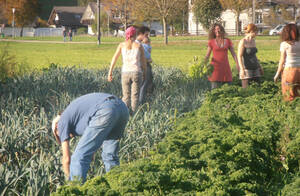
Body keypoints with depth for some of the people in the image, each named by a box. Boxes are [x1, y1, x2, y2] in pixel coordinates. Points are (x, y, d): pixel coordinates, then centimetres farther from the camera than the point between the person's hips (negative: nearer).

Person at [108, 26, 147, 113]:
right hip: (137, 72, -1)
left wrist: (110, 72, 2)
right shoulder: (139, 46, 3)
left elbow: (114, 58, 2)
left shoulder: (122, 45, 6)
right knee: (135, 96, 3)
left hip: (126, 73, 1)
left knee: (126, 96, 7)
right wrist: (144, 73, 19)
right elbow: (143, 61, 6)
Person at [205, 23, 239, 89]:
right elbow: (207, 55, 4)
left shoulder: (228, 41, 8)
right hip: (215, 67, -2)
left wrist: (237, 64, -8)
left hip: (225, 66, 2)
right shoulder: (211, 42, 4)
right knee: (215, 89, -8)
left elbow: (233, 53, 5)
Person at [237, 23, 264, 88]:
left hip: (255, 68, 7)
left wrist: (260, 67, 21)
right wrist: (242, 69, -22)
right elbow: (239, 56, -14)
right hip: (247, 69, -7)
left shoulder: (253, 41, 12)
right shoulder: (243, 41, -10)